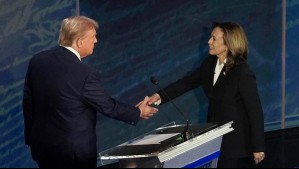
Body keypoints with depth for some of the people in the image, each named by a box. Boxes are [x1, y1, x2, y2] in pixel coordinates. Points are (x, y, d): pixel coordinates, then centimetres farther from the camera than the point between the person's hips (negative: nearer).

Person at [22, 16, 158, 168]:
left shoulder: (37, 61, -4)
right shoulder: (85, 74, -23)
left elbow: (28, 103, 4)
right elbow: (108, 106, -10)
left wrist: (31, 138, 16)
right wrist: (138, 112, 8)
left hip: (41, 144, 6)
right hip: (74, 150, -6)